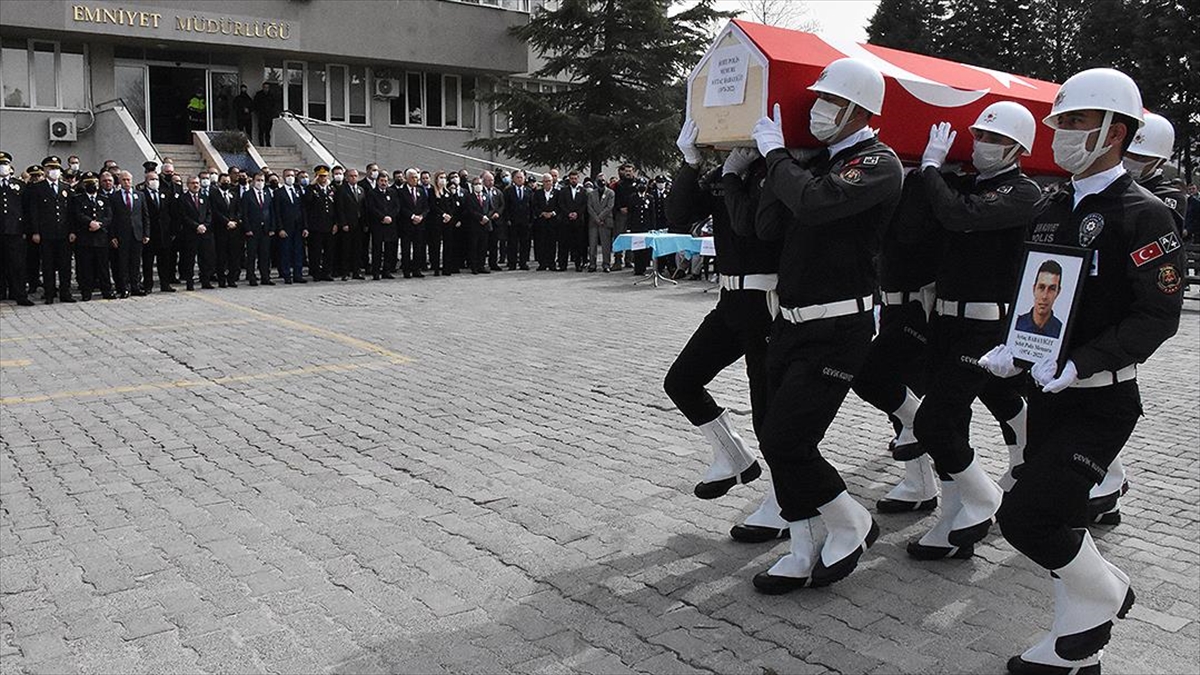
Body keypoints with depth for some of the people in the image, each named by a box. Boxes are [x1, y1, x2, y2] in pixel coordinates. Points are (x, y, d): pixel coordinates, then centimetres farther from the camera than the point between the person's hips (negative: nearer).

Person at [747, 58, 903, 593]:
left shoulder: (878, 163, -10)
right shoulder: (817, 162, 15)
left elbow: (814, 203, -29)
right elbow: (768, 228, 8)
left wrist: (775, 154, -13)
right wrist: (777, 162, -1)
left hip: (837, 330, -8)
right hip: (791, 323, 8)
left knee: (785, 442, -10)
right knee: (778, 441, 8)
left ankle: (852, 525, 15)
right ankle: (802, 555, 21)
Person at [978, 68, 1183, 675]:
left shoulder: (1144, 214, -11)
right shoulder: (1049, 209, 10)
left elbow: (1158, 315, -17)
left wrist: (1080, 363, -26)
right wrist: (1011, 348, -3)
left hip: (1101, 402, -7)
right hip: (1047, 394, 7)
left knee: (1026, 517, -12)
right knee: (1056, 520, 14)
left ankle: (1105, 595, 18)